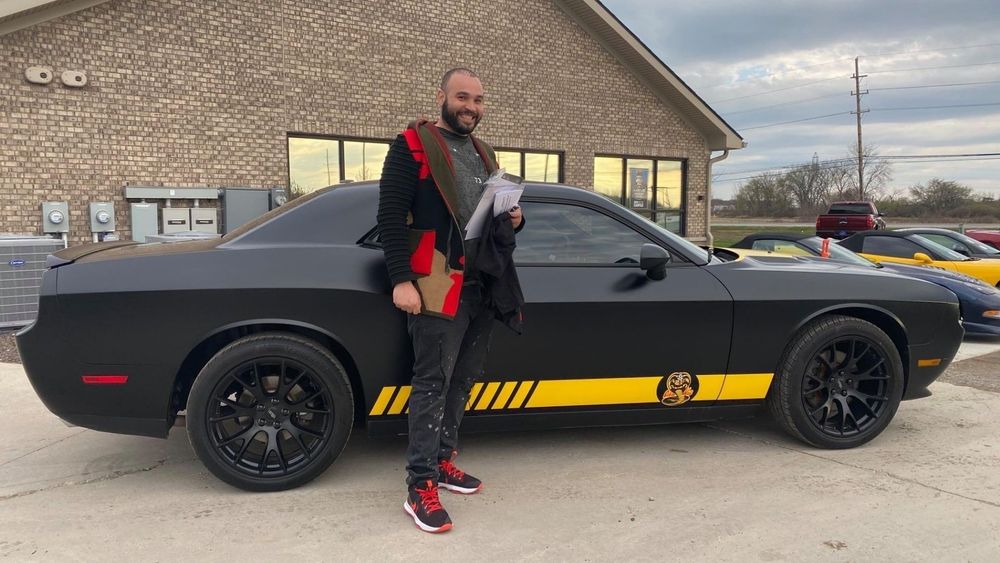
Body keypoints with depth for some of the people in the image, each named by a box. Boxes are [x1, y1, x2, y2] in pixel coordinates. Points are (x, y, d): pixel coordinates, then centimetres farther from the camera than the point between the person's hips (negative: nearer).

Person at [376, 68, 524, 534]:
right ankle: (420, 487, 2)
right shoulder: (412, 145, -3)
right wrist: (401, 280, -18)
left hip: (483, 286, 7)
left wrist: (514, 221, 4)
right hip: (439, 286, -7)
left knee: (461, 382, 13)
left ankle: (442, 461, 27)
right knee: (432, 383, -5)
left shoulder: (484, 154, 20)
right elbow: (390, 216, -10)